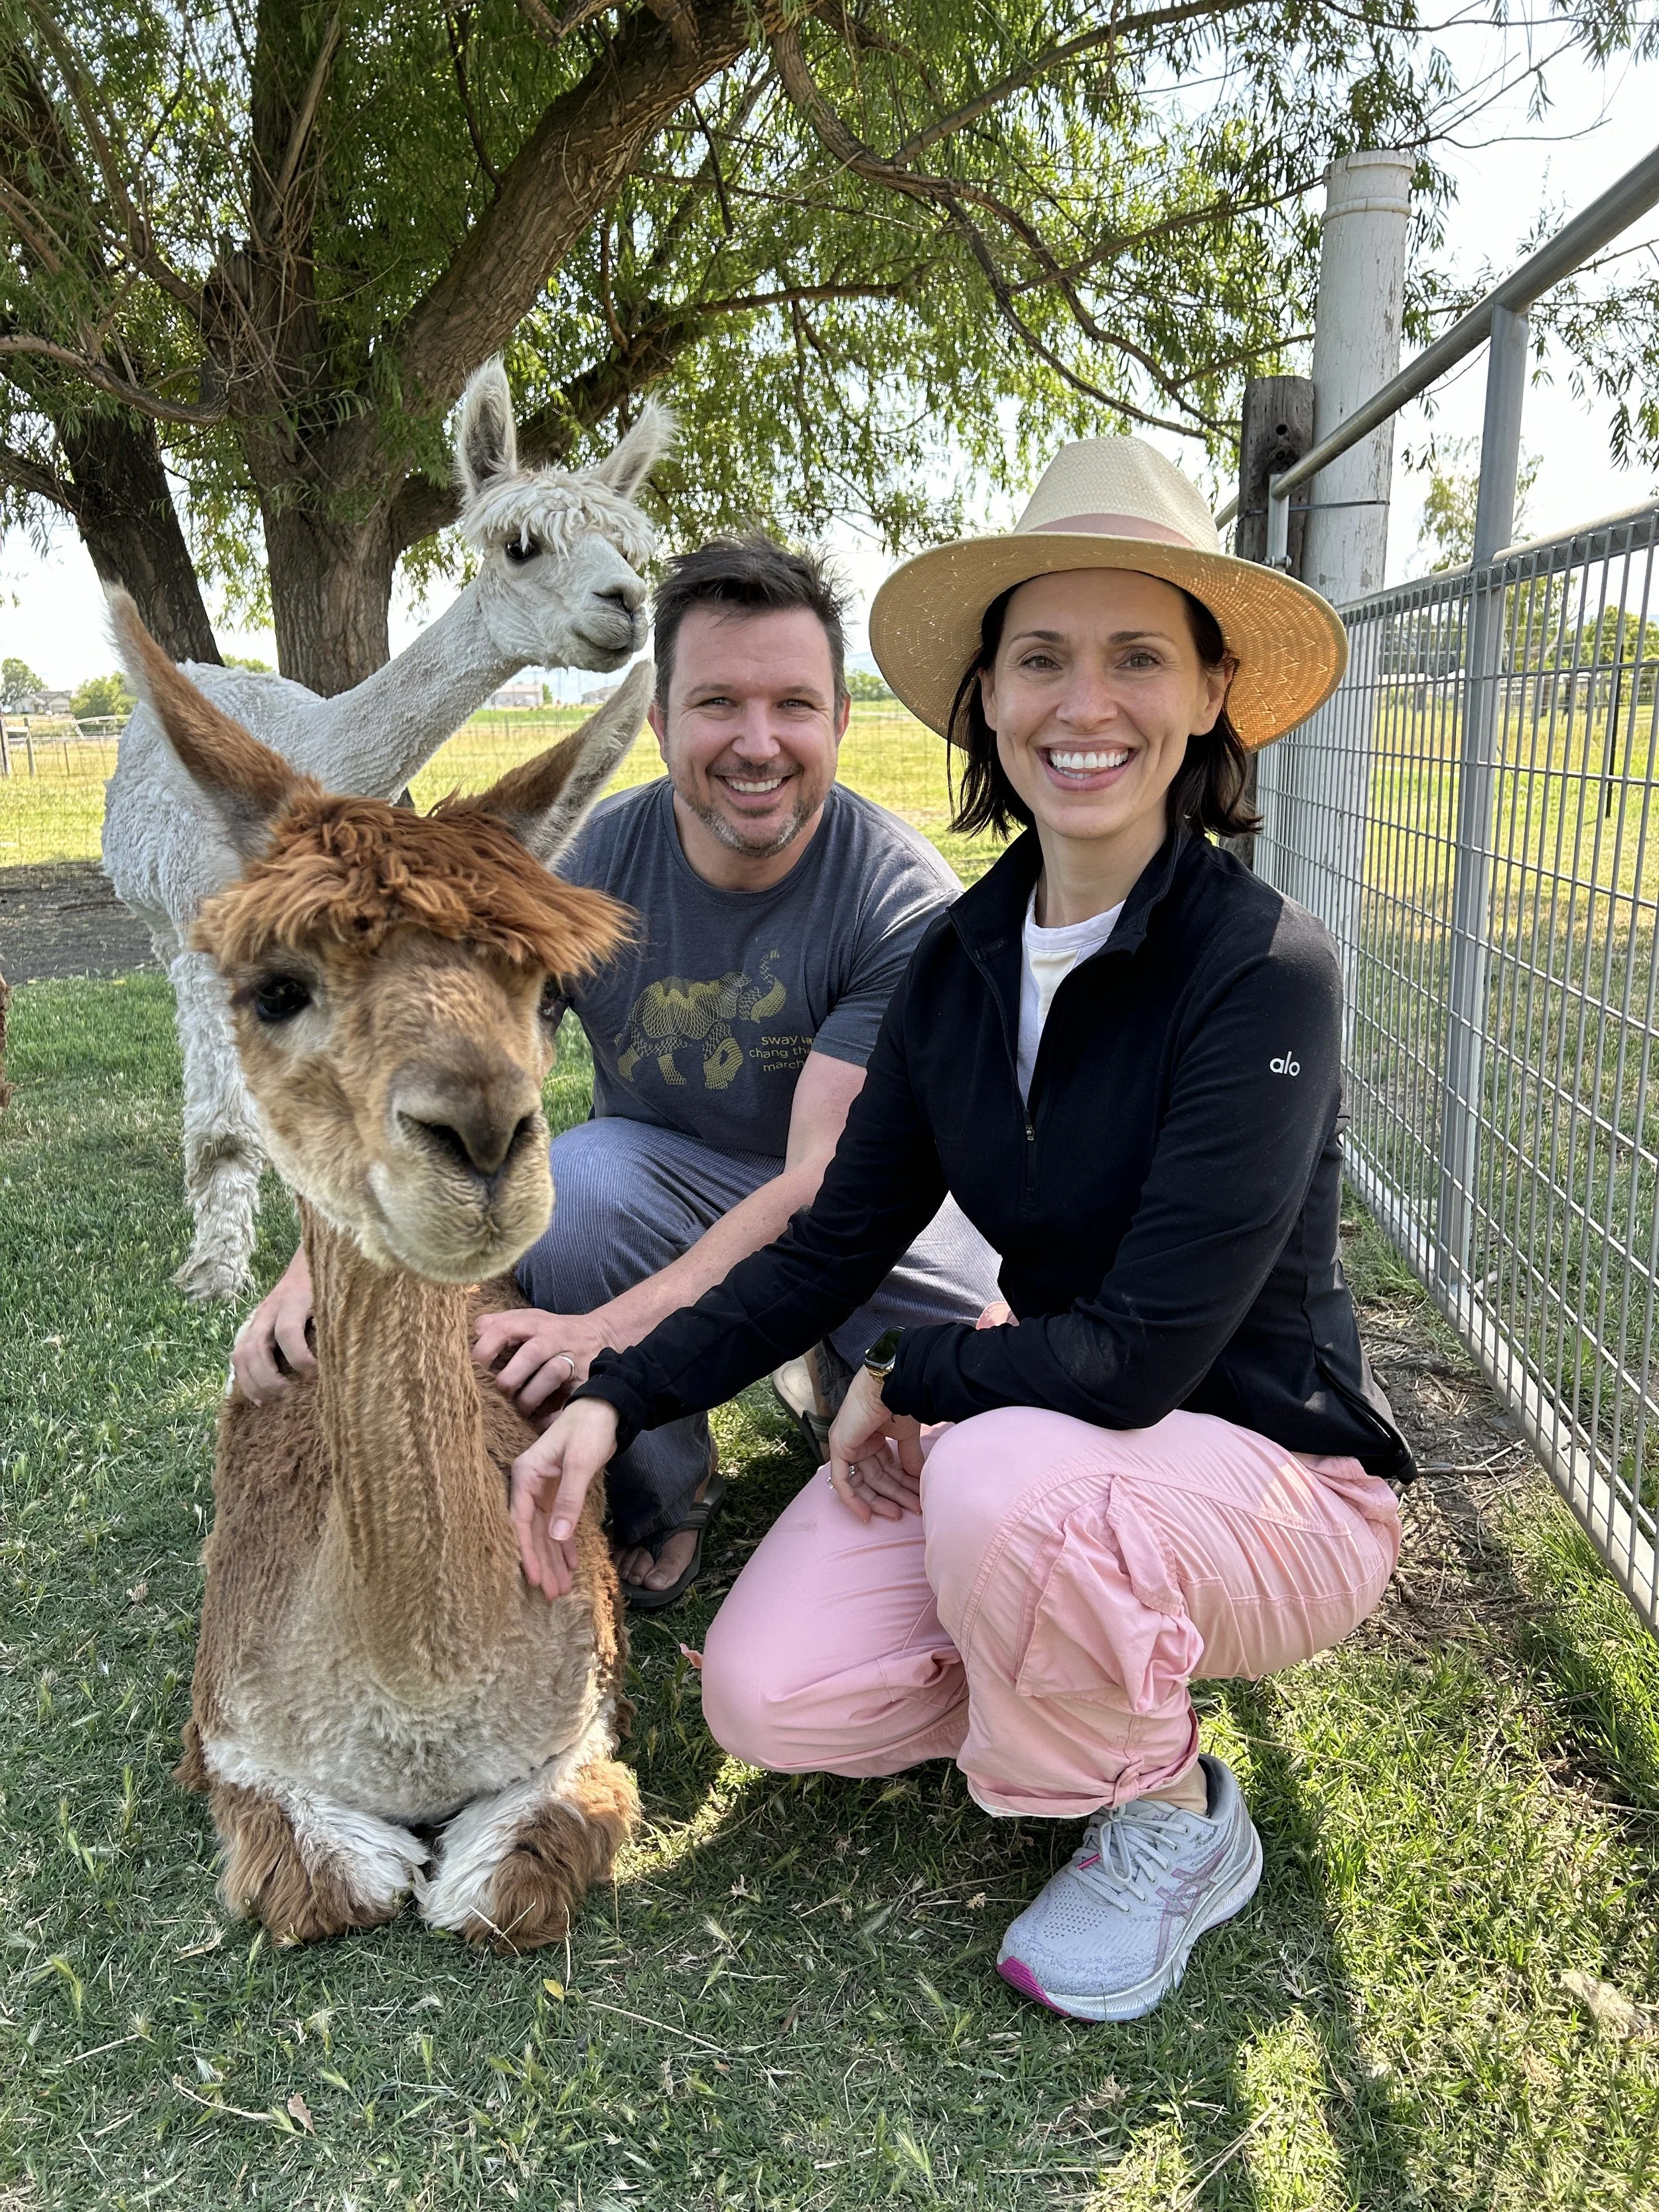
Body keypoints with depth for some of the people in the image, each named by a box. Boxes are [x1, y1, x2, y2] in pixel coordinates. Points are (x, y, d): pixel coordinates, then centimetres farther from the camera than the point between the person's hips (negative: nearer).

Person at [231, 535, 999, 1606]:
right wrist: (322, 1257, -38)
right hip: (663, 1185, 2)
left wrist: (607, 1332, -42)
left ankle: (833, 1380, 12)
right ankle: (661, 1493, -6)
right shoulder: (596, 858, -15)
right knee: (569, 1180, -31)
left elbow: (825, 1182, -30)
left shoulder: (906, 900, -23)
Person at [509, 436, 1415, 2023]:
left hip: (1271, 1475, -5)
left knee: (1005, 1477, -36)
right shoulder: (960, 957, -3)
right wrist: (614, 1399, -6)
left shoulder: (1264, 969, -24)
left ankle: (1173, 1820, -5)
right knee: (768, 1699, -12)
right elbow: (837, 1240, 2)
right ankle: (1094, 1675, 14)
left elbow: (1138, 1356, -28)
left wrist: (906, 1377, -12)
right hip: (1020, 1423, 5)